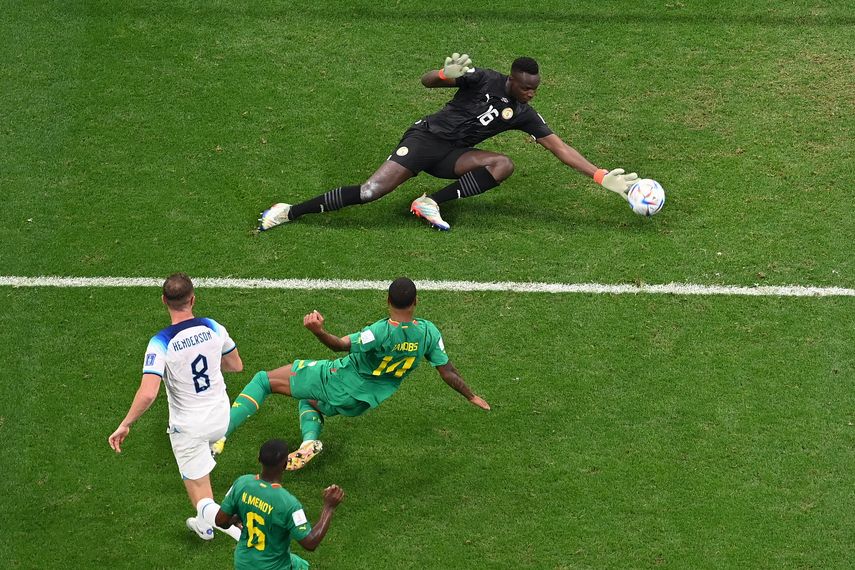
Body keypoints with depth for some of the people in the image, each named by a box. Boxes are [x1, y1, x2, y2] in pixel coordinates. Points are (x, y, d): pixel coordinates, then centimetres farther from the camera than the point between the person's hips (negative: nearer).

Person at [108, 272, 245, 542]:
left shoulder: (161, 343, -27)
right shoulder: (213, 328, -13)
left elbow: (148, 393, -35)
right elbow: (236, 365, 5)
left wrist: (124, 425, -22)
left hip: (187, 426, -5)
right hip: (220, 418, 5)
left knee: (203, 503, 10)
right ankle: (205, 525, 52)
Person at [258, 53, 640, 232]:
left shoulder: (524, 115, 1)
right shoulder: (484, 82, -12)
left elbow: (560, 148, 2)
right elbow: (426, 82, -13)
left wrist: (603, 177, -5)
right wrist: (447, 74, -37)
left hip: (451, 156, 5)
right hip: (426, 138, -5)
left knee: (503, 165, -22)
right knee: (369, 192, -20)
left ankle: (431, 203, -21)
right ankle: (288, 212, -12)